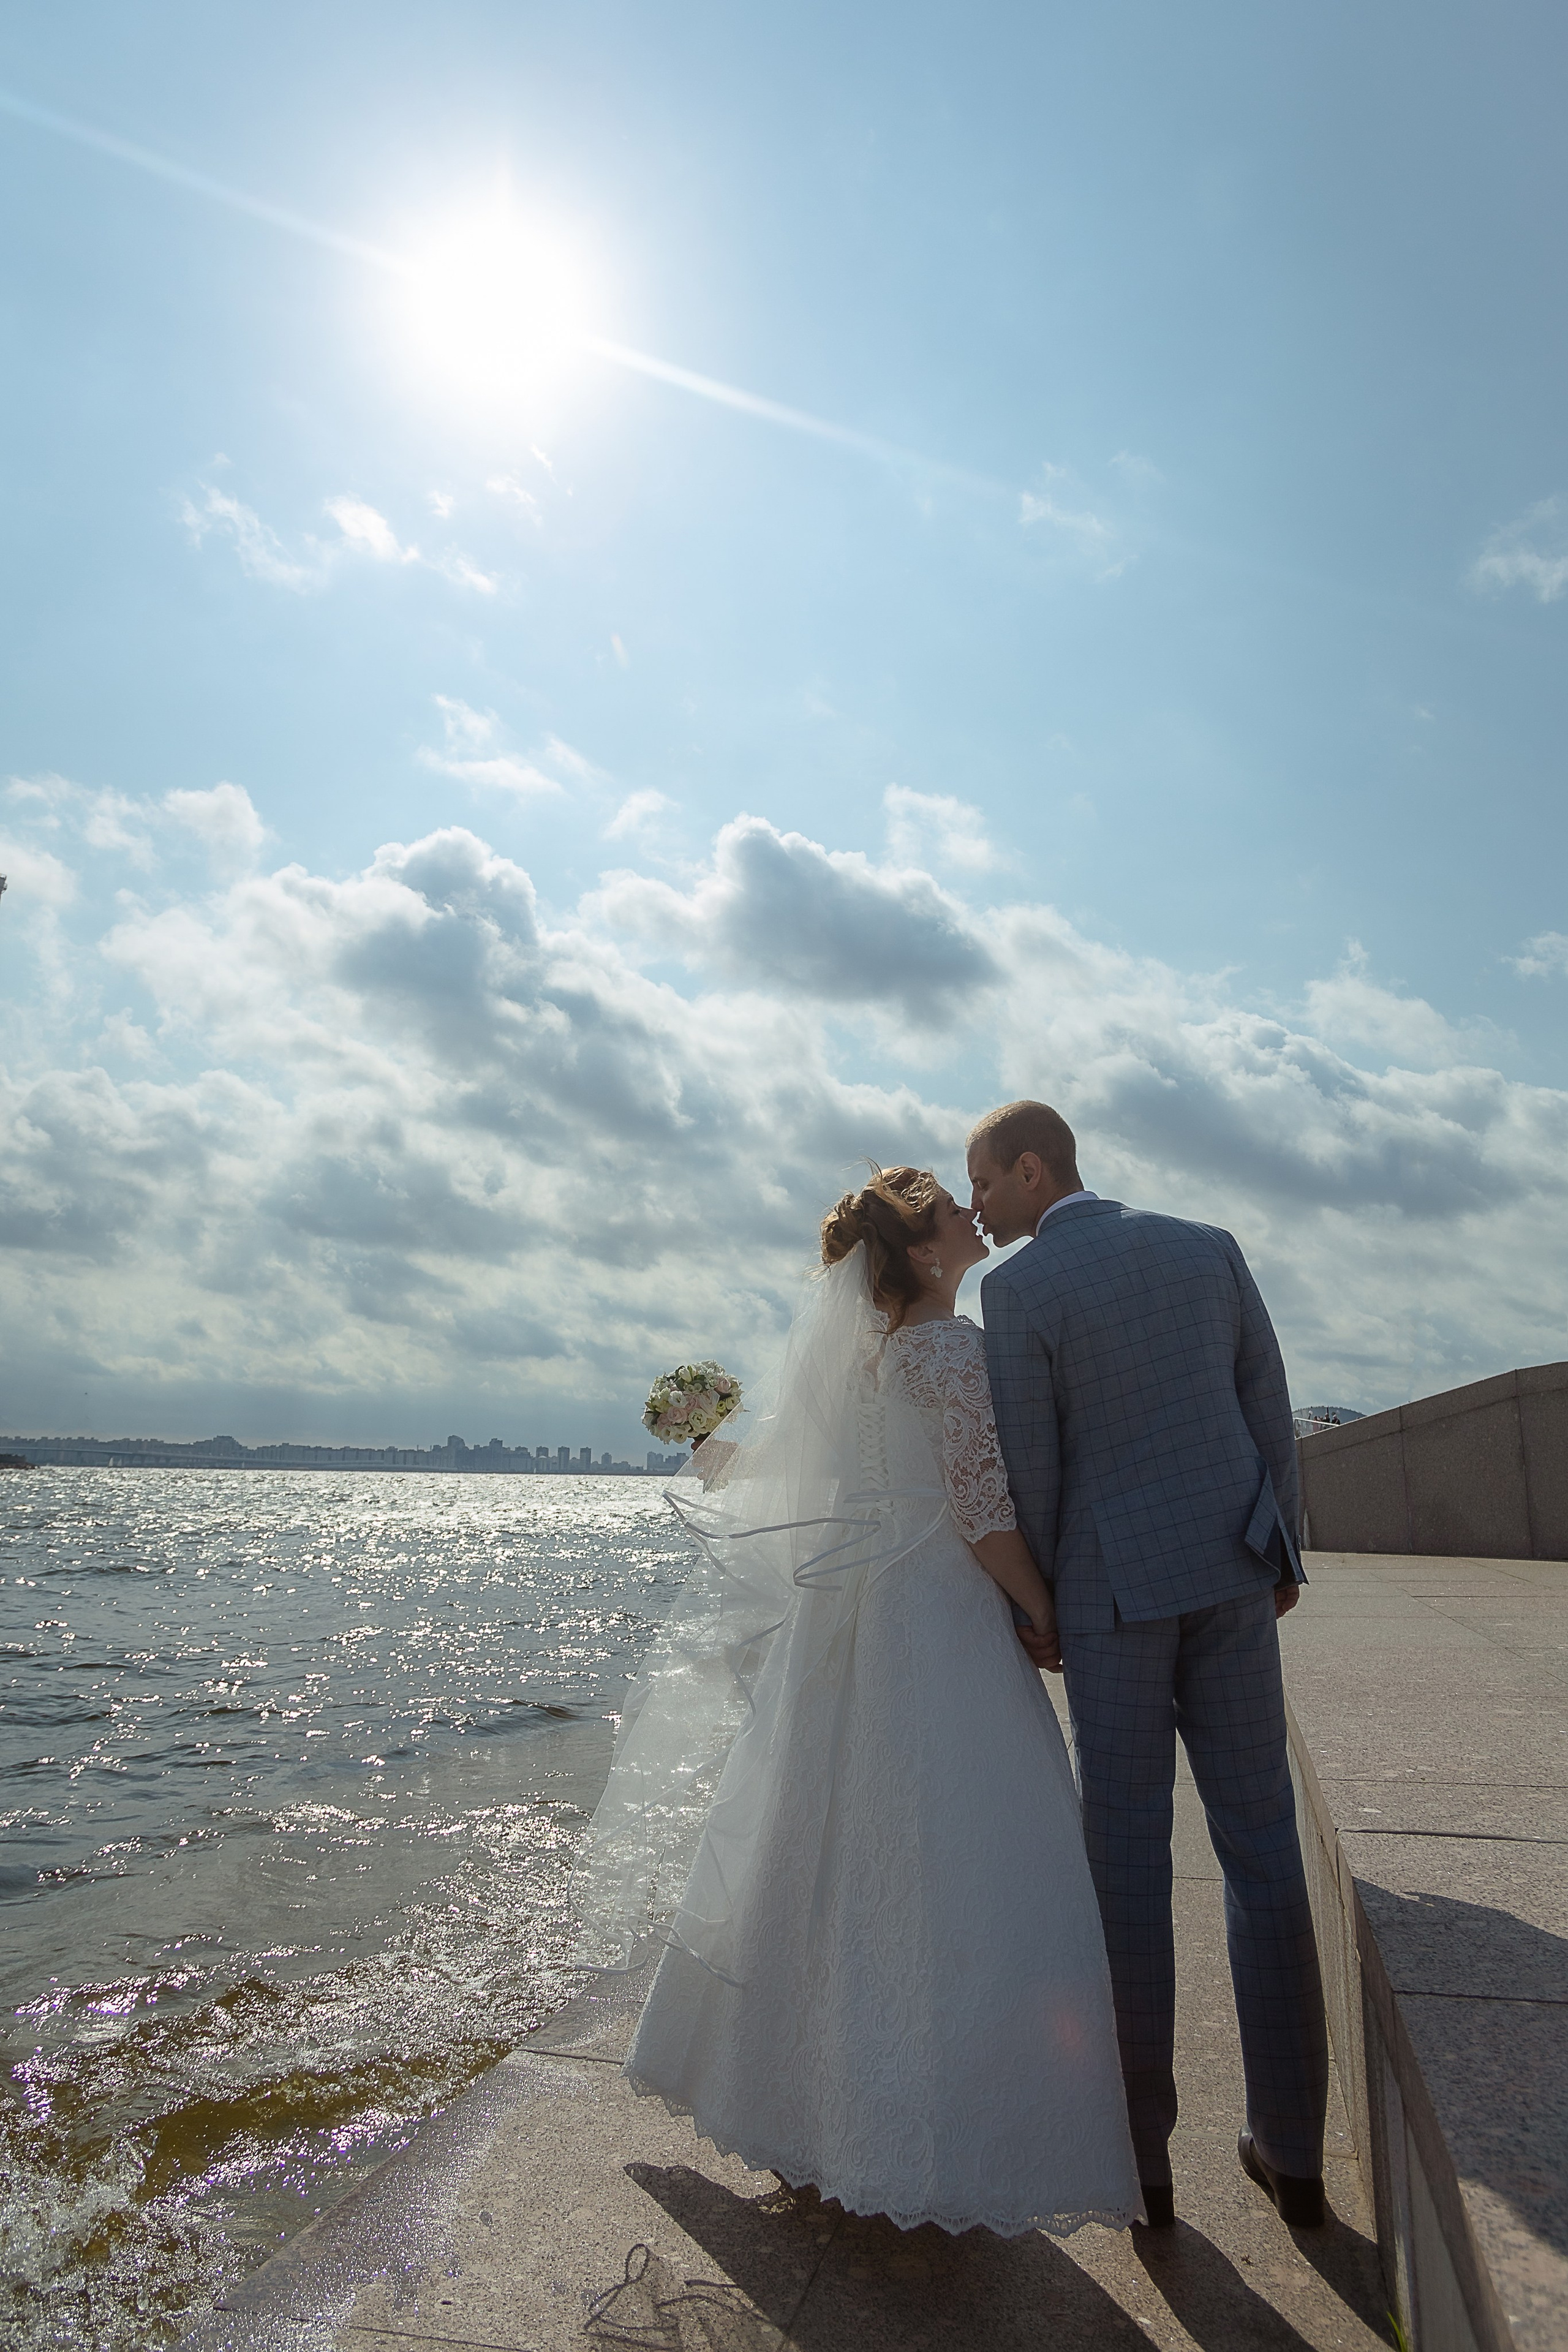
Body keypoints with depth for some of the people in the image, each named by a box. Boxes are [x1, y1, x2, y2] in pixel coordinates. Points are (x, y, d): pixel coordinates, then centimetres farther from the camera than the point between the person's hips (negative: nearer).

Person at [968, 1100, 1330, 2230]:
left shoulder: (1017, 1290, -11)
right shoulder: (1210, 1247, 3)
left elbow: (1030, 1468, -9)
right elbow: (1271, 1412, 6)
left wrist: (1030, 1607, 5)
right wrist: (1282, 1555, 17)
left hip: (1110, 1590, -3)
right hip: (1229, 1575, 4)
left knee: (1128, 1854, 7)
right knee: (1260, 1844, 12)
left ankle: (1143, 2151, 19)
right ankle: (1292, 2148, 21)